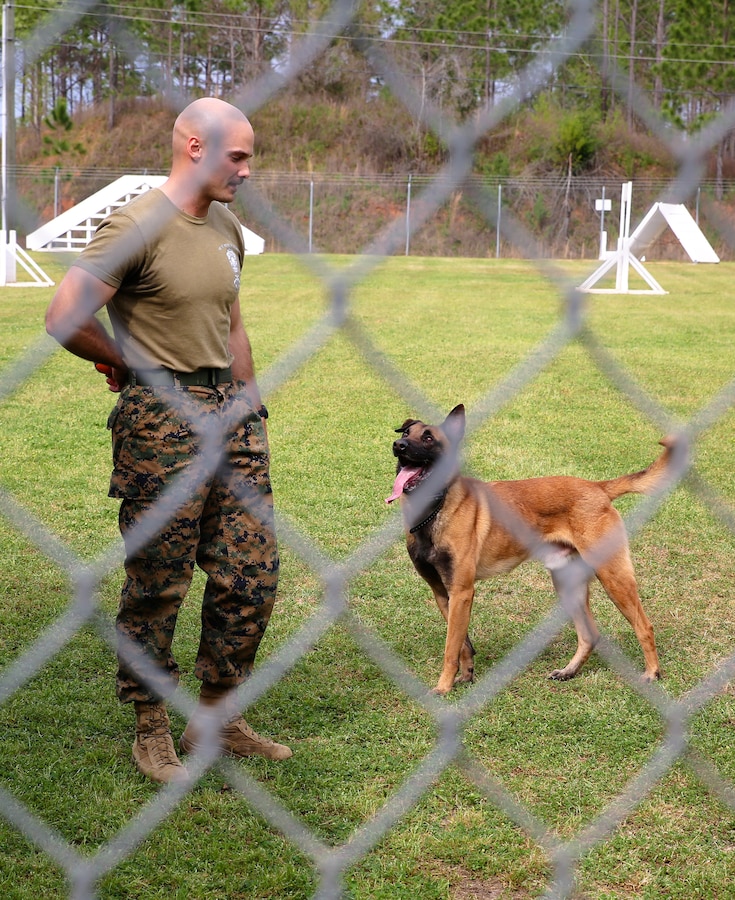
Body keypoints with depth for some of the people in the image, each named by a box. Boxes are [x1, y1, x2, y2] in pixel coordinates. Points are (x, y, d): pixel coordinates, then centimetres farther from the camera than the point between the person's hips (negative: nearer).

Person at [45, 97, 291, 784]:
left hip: (231, 415, 7)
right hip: (163, 423, -7)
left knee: (251, 578, 8)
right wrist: (131, 366, -4)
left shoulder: (227, 227, 13)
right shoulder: (136, 225, -12)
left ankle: (218, 720, 23)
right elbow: (65, 317, -19)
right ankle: (152, 732, 18)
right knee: (157, 586, 3)